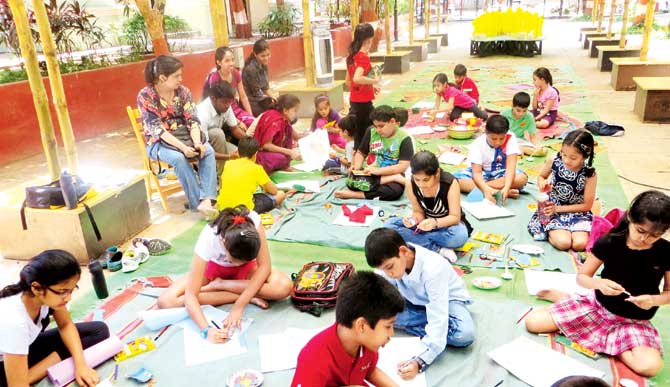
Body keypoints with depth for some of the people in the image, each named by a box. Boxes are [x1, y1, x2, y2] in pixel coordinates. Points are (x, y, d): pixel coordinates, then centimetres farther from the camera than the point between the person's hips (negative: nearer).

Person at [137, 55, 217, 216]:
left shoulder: (183, 91, -2)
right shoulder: (145, 96, -15)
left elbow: (192, 120, -7)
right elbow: (156, 128, -21)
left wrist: (197, 142, -27)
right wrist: (182, 147, -32)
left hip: (184, 136, 4)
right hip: (159, 142, -4)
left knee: (208, 150, -25)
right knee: (178, 158, -35)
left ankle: (206, 200, -34)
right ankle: (197, 203, -26)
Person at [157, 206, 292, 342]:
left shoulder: (254, 222, -35)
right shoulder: (208, 240, -36)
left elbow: (264, 266, -28)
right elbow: (190, 295, -35)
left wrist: (239, 307, -35)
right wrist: (206, 329, -50)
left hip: (246, 267, 0)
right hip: (214, 267, 0)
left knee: (284, 287, -31)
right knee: (166, 302, -25)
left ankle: (218, 285, -11)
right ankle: (249, 296, -18)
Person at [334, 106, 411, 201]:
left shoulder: (404, 138, -7)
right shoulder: (371, 132, 6)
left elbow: (403, 166, -14)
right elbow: (361, 153, 15)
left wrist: (378, 170, -23)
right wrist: (357, 166, -8)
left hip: (390, 174, -3)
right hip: (369, 174, 3)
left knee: (396, 190, -38)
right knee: (351, 181, -30)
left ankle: (355, 194, -29)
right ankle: (394, 178, -23)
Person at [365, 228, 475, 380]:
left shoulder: (432, 269, -37)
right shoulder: (390, 262, -23)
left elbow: (437, 321, -41)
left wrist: (419, 361, -49)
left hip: (446, 300, -4)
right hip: (415, 301, 5)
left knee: (464, 334, -35)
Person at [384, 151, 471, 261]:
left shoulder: (450, 183, -25)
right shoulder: (410, 185, -17)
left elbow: (455, 217, -25)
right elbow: (419, 212, -6)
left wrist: (435, 223, -45)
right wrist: (413, 219, -31)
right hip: (426, 224, 4)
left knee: (459, 235, -41)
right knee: (388, 226, -21)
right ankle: (438, 249, -25)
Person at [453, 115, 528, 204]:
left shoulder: (510, 139, -16)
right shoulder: (478, 144, -18)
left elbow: (511, 166, -25)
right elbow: (477, 172, -26)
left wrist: (506, 187, -42)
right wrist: (486, 190, -45)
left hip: (502, 174, 0)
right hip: (482, 174, 0)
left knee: (522, 178, -31)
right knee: (456, 179, -29)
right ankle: (501, 192, -33)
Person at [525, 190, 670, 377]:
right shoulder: (609, 242, -14)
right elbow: (582, 277, -5)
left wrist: (654, 300, -23)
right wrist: (599, 284, -27)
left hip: (635, 321, 1)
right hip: (598, 305, -1)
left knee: (650, 366, -30)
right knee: (533, 322, -16)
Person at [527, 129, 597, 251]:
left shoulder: (589, 174, -17)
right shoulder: (554, 162, -14)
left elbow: (587, 205, -8)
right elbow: (541, 176, 10)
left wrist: (558, 208, -14)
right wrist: (542, 183, -15)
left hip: (577, 211, 1)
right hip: (552, 208, 0)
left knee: (580, 244, -24)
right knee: (563, 243, -24)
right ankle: (550, 232, 6)